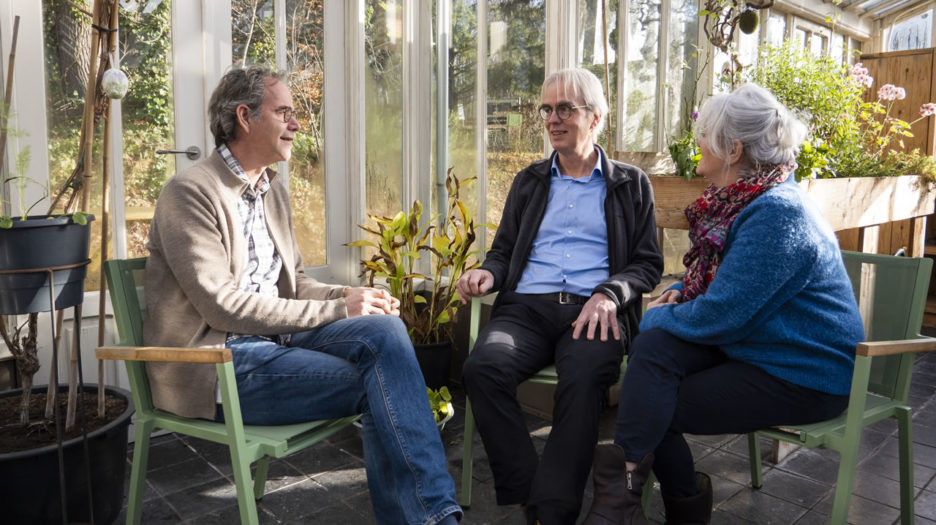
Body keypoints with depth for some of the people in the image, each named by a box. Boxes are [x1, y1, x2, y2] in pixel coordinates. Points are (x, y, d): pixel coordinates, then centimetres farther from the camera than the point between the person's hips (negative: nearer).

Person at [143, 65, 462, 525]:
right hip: (216, 363, -7)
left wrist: (347, 295, -3)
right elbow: (223, 306, -18)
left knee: (385, 329, -19)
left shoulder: (272, 191, 15)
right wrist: (336, 310, -18)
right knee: (379, 385, -21)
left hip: (273, 336, 7)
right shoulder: (189, 193, -10)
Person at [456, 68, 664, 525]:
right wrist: (488, 273, -1)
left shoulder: (631, 184, 16)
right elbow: (503, 250, 24)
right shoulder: (528, 182, 24)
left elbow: (648, 263, 10)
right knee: (482, 367, -30)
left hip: (594, 311, -2)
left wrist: (609, 294, -11)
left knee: (585, 377, -36)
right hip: (526, 306, 2)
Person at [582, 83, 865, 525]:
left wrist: (656, 317, -8)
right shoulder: (740, 199, 7)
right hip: (757, 345, 8)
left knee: (658, 408, -12)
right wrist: (680, 292, 3)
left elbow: (718, 316, -26)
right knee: (653, 346, -10)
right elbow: (723, 278, 23)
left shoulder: (775, 215, -24)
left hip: (804, 375, -8)